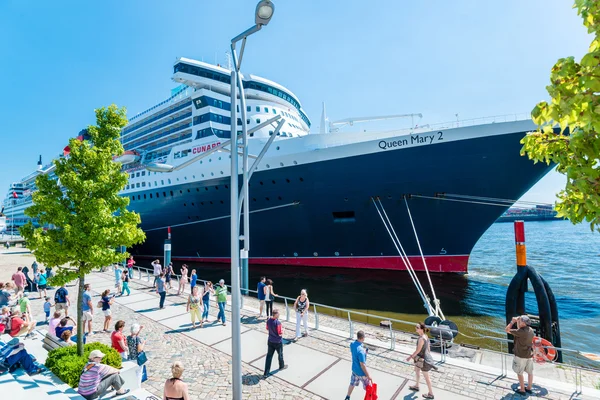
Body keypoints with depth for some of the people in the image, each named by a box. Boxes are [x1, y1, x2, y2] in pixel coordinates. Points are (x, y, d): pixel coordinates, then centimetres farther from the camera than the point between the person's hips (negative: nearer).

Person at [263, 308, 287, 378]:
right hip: (278, 342, -5)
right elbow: (280, 334, -24)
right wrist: (282, 329, -3)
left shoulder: (269, 320, -6)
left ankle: (266, 373, 7)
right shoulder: (278, 322, -28)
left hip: (270, 341, 5)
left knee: (269, 356, 8)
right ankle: (281, 366, 44)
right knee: (280, 354, 21)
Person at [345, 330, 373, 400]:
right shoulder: (361, 351, -36)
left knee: (352, 384, 27)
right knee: (368, 387, 17)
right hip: (361, 372, -7)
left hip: (354, 369, 7)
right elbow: (362, 365, -28)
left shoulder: (352, 344, -12)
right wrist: (368, 375, -16)